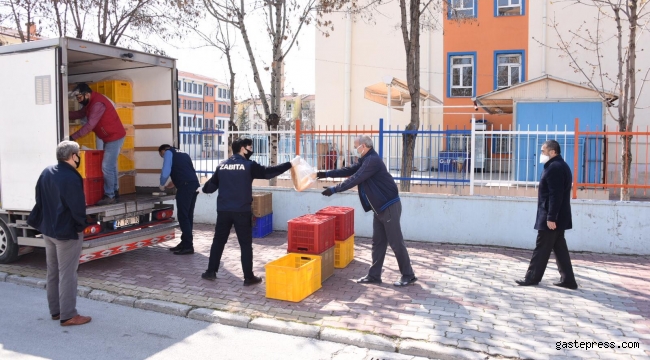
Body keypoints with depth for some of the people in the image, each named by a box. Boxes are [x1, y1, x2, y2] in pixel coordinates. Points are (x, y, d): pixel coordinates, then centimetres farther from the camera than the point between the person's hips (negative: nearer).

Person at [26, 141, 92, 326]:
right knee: (67, 274, 0)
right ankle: (68, 315, 8)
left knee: (53, 272, 17)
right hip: (67, 232, -8)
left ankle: (55, 310, 28)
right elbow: (78, 208, -22)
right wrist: (81, 224, -3)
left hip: (48, 229, 8)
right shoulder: (71, 178, -24)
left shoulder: (46, 172, 2)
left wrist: (44, 220, 17)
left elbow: (39, 199, 10)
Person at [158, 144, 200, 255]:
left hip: (185, 187, -8)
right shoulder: (183, 155, 30)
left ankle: (188, 246, -3)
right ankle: (185, 243, 19)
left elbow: (165, 173, -4)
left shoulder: (169, 153, 8)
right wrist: (168, 186, 37)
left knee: (183, 216, -4)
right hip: (194, 185, 8)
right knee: (188, 215, 12)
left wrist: (162, 185, 13)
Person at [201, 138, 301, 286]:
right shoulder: (249, 165, -6)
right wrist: (290, 164, -6)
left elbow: (211, 185, 17)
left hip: (223, 210, 4)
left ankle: (211, 272, 22)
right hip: (242, 211, -4)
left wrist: (203, 189, 41)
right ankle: (249, 277, 8)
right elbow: (268, 172, -9)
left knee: (218, 241, 15)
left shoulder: (222, 165, 9)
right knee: (246, 244, 3)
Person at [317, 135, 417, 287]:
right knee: (378, 242, 12)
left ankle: (408, 276, 9)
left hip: (389, 206, -10)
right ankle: (374, 275, 19)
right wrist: (326, 174, 11)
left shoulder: (372, 160, -19)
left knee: (396, 242, -3)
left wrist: (334, 189, -19)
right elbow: (349, 171, 16)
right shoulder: (366, 160, 14)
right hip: (380, 207, 10)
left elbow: (355, 179, -24)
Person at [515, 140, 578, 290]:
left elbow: (555, 195, -23)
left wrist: (551, 217, -24)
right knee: (560, 248, 12)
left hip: (551, 217, -10)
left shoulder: (554, 168, -16)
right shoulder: (561, 166, 18)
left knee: (542, 248, -2)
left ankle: (532, 277, 6)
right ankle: (568, 279, 14)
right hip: (558, 216, 11)